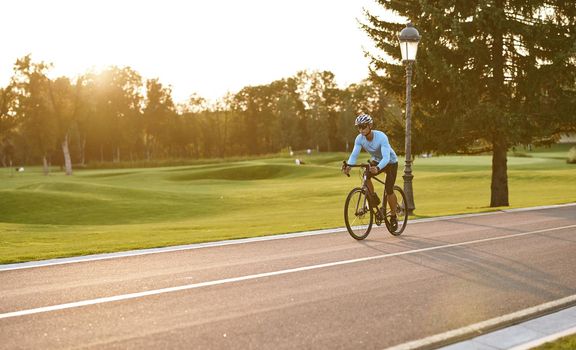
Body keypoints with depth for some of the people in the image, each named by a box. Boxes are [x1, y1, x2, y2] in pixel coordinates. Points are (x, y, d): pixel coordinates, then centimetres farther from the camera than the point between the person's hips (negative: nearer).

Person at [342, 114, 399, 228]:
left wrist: (378, 168, -63)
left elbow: (386, 157, -43)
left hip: (390, 162, -4)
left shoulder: (381, 137, -34)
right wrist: (348, 166, -48)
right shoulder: (359, 139, -20)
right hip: (376, 161, 4)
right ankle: (374, 199, -4)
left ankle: (393, 216, 10)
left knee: (389, 191, -13)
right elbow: (354, 155, -26)